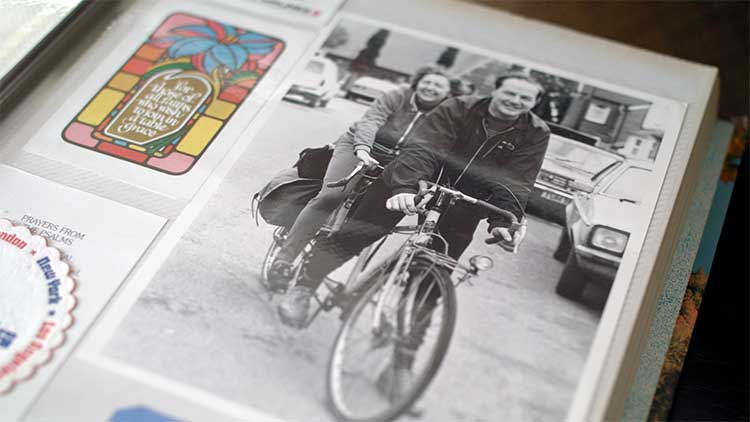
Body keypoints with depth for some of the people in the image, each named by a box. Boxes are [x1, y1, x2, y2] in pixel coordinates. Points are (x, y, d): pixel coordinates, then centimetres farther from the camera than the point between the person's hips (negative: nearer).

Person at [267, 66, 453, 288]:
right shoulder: (396, 97, -10)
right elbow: (369, 122, -23)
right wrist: (363, 149, -42)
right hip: (358, 149, -3)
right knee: (330, 196, -23)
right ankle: (284, 257, -21)